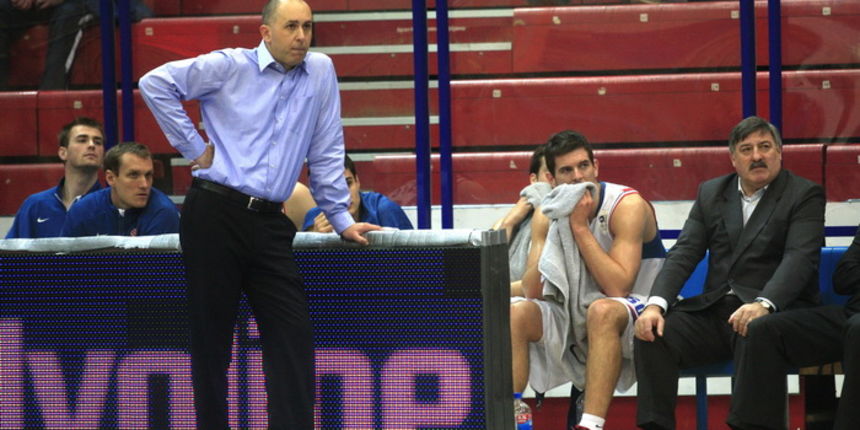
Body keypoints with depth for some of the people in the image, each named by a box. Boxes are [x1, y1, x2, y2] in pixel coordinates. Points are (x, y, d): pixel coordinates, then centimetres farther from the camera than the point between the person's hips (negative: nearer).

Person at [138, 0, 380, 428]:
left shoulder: (321, 72, 10)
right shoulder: (229, 67, 0)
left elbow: (326, 152, 13)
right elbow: (155, 83, -1)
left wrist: (341, 219, 12)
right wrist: (194, 147, -2)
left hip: (269, 223, 3)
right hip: (214, 214, -3)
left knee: (293, 336, -5)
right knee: (211, 335, 2)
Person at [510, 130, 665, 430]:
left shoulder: (627, 205, -15)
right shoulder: (547, 214, 0)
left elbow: (617, 287, -25)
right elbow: (532, 292, -8)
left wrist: (580, 227, -23)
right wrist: (558, 229, -17)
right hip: (574, 318, 5)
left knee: (602, 311, -37)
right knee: (516, 314, -19)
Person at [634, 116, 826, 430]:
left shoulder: (805, 195, 0)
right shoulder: (711, 193, 16)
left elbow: (799, 259, -15)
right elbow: (684, 253, 8)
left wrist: (763, 305, -33)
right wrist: (656, 303, -11)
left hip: (776, 310, -5)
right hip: (714, 308, 5)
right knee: (652, 334, -20)